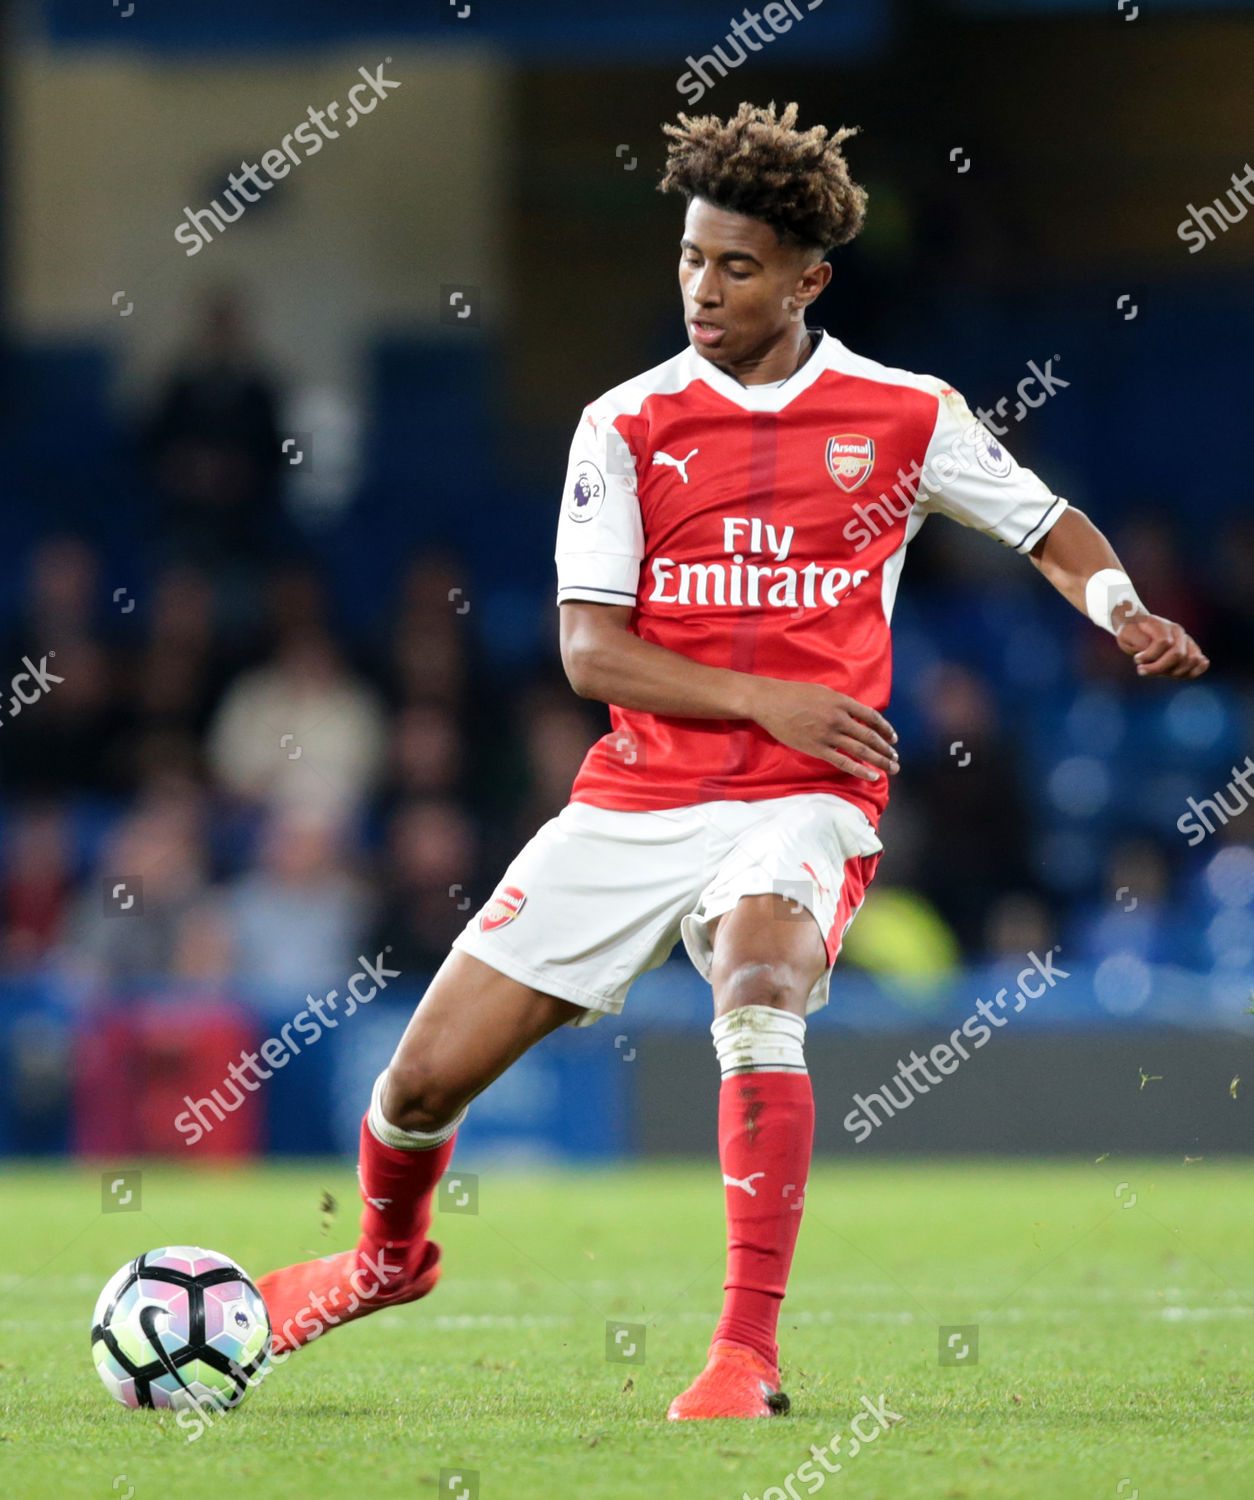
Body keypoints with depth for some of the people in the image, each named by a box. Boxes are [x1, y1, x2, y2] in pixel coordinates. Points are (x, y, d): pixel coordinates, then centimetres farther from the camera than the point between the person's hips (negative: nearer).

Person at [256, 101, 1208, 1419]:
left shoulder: (905, 416, 3)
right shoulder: (628, 424, 3)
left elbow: (1048, 528, 16)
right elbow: (590, 651, -3)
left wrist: (1124, 612, -5)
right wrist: (764, 699, -15)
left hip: (801, 802, -2)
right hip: (633, 799, 2)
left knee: (757, 983, -37)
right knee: (426, 1075, 0)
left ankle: (747, 1359, -36)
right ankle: (389, 1257, 37)